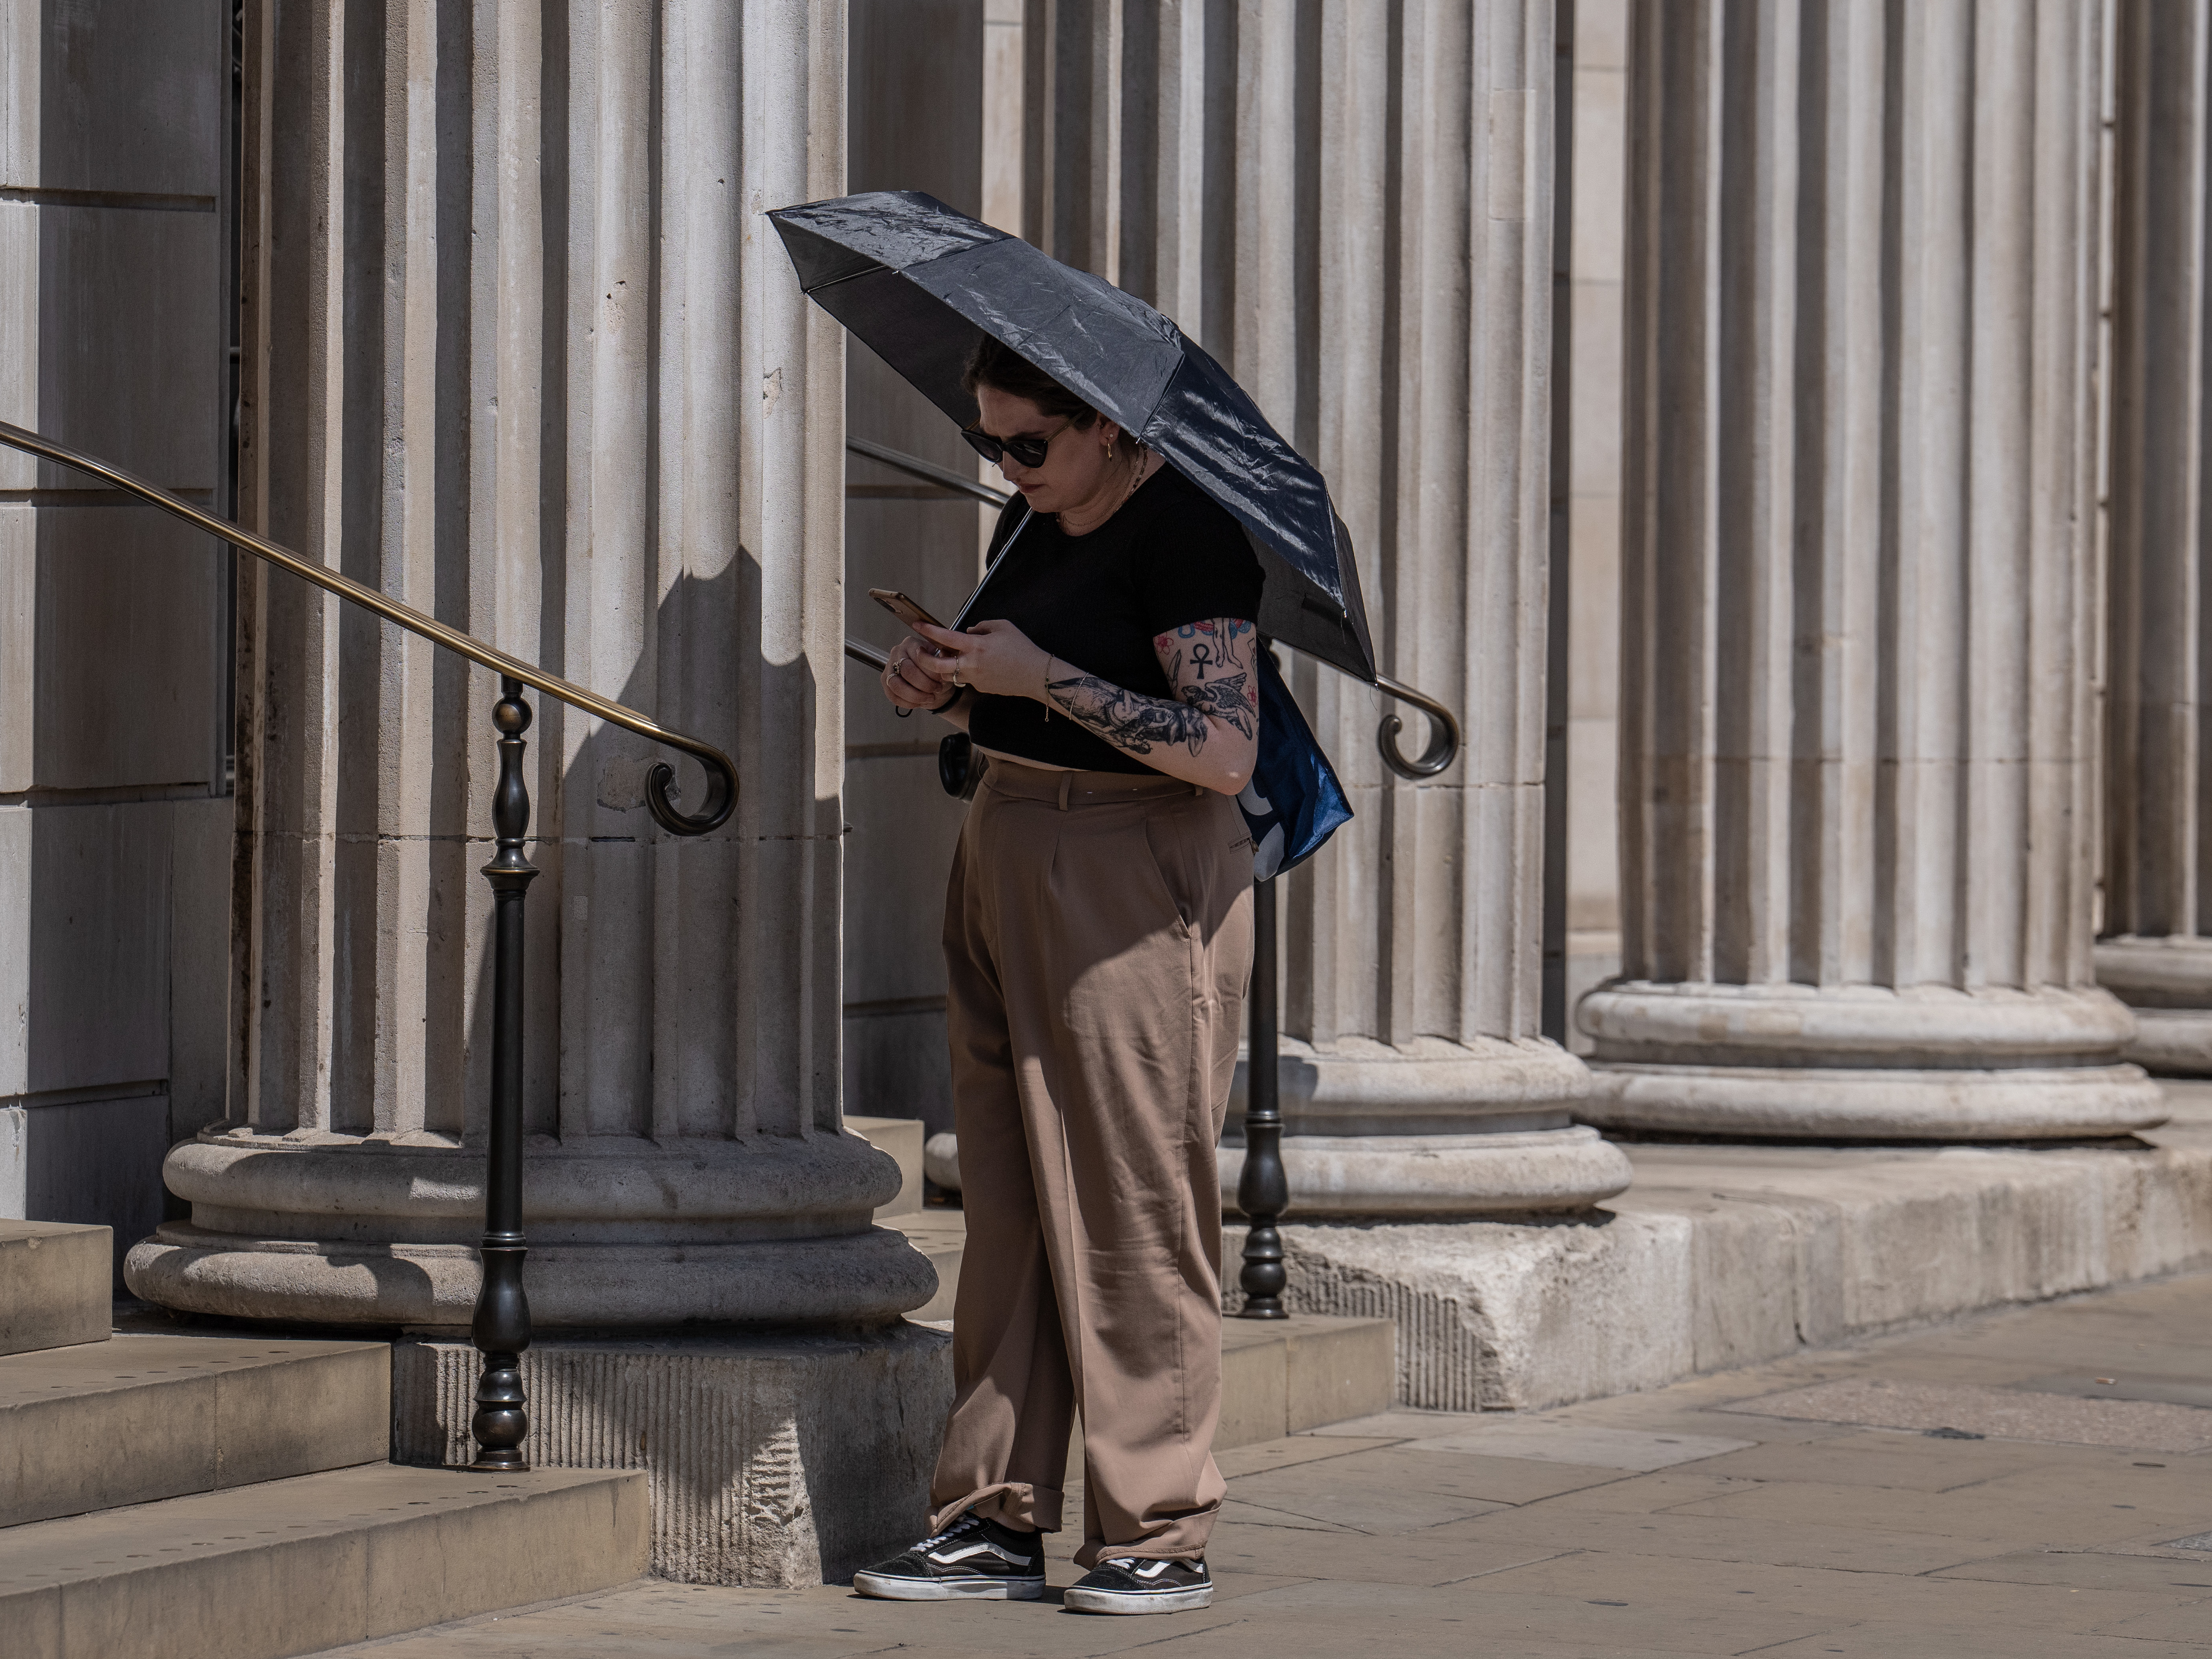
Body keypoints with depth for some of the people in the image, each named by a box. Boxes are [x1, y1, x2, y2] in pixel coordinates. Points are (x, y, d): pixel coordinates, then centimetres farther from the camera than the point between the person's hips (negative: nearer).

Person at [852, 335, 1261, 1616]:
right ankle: (998, 1519, 12)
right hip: (1009, 848, 9)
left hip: (1138, 876, -9)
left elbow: (1226, 750, -22)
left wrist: (1042, 677, -20)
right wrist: (952, 688, 3)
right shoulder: (1036, 517, 13)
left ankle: (1160, 1535, 0)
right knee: (1007, 1201, 8)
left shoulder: (1183, 531, -14)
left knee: (1136, 1206, -6)